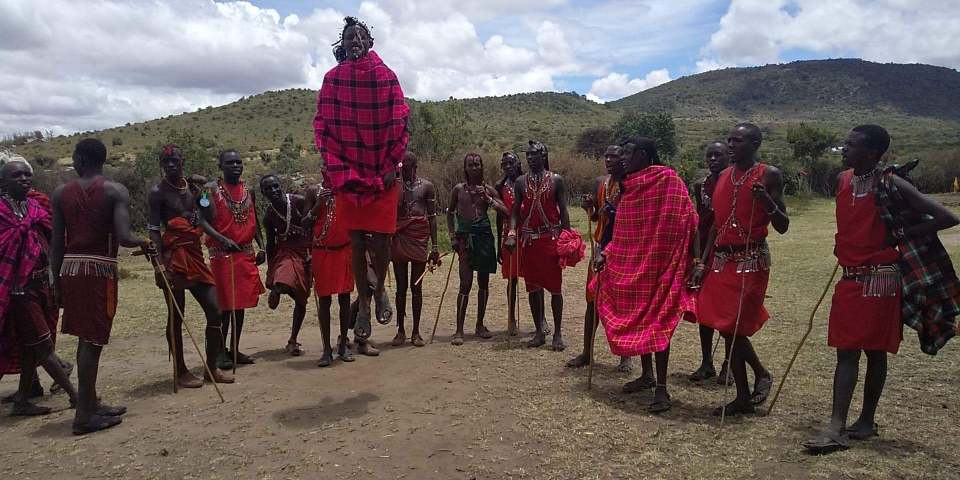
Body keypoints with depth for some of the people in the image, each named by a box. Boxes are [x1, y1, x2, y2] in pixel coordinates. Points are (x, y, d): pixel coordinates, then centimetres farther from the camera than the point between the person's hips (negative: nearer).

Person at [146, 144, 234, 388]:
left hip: (195, 255, 6)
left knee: (214, 311, 5)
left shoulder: (193, 187, 14)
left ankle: (212, 368, 17)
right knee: (175, 317, 3)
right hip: (173, 257, -6)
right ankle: (181, 373, 14)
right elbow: (153, 230, -12)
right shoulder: (158, 192, -5)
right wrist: (162, 264, -21)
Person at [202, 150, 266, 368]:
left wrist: (261, 246, 6)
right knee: (224, 304, -3)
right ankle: (221, 351, 8)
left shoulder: (249, 190, 13)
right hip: (222, 254, -5)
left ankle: (235, 349, 21)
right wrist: (223, 240, -26)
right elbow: (205, 222, -11)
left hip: (246, 254, 5)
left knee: (241, 303, 10)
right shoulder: (211, 189, -4)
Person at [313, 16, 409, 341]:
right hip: (347, 174, 1)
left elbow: (400, 122, 1)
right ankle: (363, 302, 17)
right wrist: (336, 168, -5)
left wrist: (392, 165, -6)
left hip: (383, 173, -1)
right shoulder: (332, 78, 5)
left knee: (380, 240, -1)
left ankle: (380, 289, 26)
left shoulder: (387, 76, 2)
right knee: (356, 241, 3)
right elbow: (322, 126, 4)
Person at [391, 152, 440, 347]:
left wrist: (434, 245, 1)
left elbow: (432, 216, 7)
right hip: (398, 235, 1)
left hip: (419, 237, 0)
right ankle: (400, 331, 12)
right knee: (401, 286, 4)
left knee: (416, 285, 3)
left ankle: (416, 331, 10)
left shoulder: (426, 186, 8)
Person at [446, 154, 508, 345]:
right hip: (465, 236, -2)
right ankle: (459, 330, -5)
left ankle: (480, 325, 22)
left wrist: (487, 199, -10)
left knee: (483, 282, 8)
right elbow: (450, 212, 16)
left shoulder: (488, 189, 8)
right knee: (466, 283, -9)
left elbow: (505, 211, 1)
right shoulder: (458, 189, 7)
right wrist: (453, 236, 7)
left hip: (484, 236, 2)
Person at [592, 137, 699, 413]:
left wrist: (696, 261, -18)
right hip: (630, 267, 7)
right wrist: (605, 253, 3)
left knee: (657, 323, -6)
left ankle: (662, 388, 1)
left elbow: (689, 223, -13)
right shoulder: (628, 188, 11)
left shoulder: (669, 180, -9)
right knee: (637, 320, 13)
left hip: (661, 266, -7)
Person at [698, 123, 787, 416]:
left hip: (752, 260, -6)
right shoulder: (724, 176, 13)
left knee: (733, 327, -7)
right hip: (722, 260, 6)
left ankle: (761, 374, 21)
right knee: (728, 328, 8)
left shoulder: (768, 175, -4)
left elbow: (782, 227, -4)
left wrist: (768, 203, -22)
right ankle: (743, 397, 20)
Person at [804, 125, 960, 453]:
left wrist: (899, 235, -10)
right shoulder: (842, 180, 6)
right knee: (846, 351, 6)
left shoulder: (892, 186, -12)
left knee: (875, 351, 3)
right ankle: (837, 428, 12)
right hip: (850, 278, 6)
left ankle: (867, 421, 13)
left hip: (880, 278, -6)